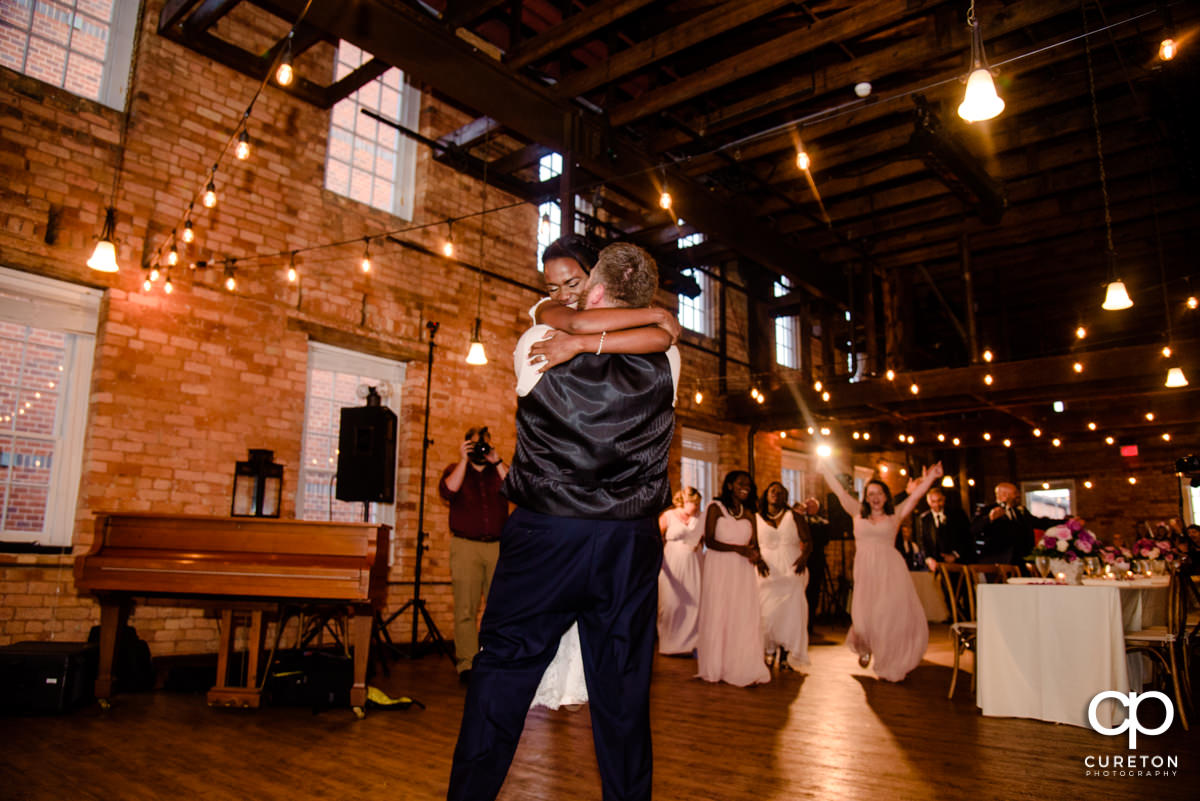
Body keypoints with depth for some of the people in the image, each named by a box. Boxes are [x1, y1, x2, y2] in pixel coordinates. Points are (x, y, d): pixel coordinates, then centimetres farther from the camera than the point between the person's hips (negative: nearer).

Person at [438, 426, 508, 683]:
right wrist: (464, 460, -10)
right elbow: (448, 491, -10)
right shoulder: (455, 469, 11)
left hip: (499, 546, 2)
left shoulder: (500, 470, 15)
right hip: (465, 546, -1)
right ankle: (466, 664, 3)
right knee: (465, 610, -3)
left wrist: (497, 462, -8)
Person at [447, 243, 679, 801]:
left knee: (501, 674, 11)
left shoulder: (537, 343, -3)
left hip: (545, 535, -2)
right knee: (624, 690, 11)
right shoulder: (665, 359, 2)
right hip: (632, 545, 2)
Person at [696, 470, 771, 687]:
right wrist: (738, 548, -18)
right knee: (717, 617, 2)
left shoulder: (749, 513, 12)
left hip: (742, 571, 4)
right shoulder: (716, 508, -2)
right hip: (719, 568, -4)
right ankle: (716, 669, 14)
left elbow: (754, 543, 9)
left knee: (745, 618, 0)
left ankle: (744, 669, 5)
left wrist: (757, 558, -14)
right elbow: (709, 541, -9)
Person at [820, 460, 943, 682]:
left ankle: (891, 665, 13)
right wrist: (825, 469, 13)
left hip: (890, 571, -1)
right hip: (865, 570, 1)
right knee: (865, 616, -4)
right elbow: (840, 491, 14)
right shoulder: (858, 514, 13)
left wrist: (931, 477, -8)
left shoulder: (895, 515, 10)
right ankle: (864, 646, 31)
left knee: (894, 615, -5)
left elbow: (916, 495, 3)